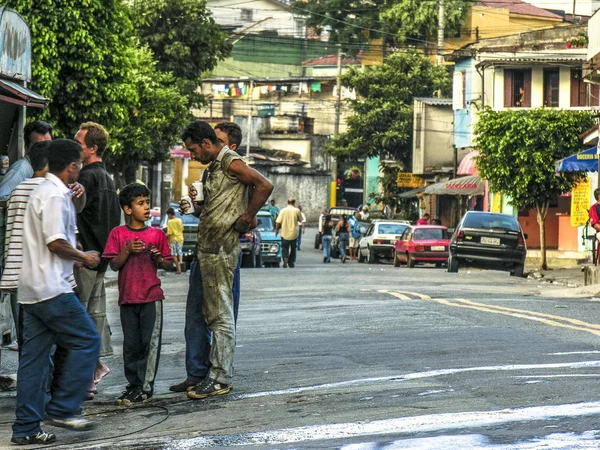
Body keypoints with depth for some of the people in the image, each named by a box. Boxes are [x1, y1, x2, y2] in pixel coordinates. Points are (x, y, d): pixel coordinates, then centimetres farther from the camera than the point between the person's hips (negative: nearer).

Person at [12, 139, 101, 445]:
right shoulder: (56, 195, -12)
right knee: (86, 340, -2)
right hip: (52, 289, -10)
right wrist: (83, 257, -5)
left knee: (33, 357, 8)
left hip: (32, 290, 10)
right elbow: (55, 242, -20)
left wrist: (75, 256, 18)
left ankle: (26, 428, 8)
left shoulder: (45, 191, 19)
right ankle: (62, 409, -2)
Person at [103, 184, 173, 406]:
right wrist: (128, 250, -16)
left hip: (152, 296, 0)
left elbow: (169, 265, 8)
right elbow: (114, 264, -1)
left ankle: (145, 387, 1)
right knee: (131, 344, 7)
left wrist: (159, 259, -12)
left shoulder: (157, 234, 5)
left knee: (150, 342, -3)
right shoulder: (118, 234, 3)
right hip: (128, 296, 1)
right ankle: (133, 385, 16)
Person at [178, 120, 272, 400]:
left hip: (222, 248, -10)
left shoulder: (230, 162, -11)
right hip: (208, 248, 10)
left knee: (222, 316, -7)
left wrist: (247, 218, -13)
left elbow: (264, 186, -20)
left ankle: (221, 379, -5)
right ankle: (214, 373, 20)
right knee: (212, 315, 13)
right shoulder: (214, 166, 19)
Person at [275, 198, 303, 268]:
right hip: (293, 233, 1)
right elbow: (300, 220, 10)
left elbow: (278, 222, -7)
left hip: (285, 233, -1)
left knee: (284, 248, 8)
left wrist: (276, 230, 6)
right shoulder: (297, 210, -4)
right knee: (293, 249, 15)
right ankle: (291, 263, 17)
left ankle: (285, 258, -16)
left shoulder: (283, 210, -5)